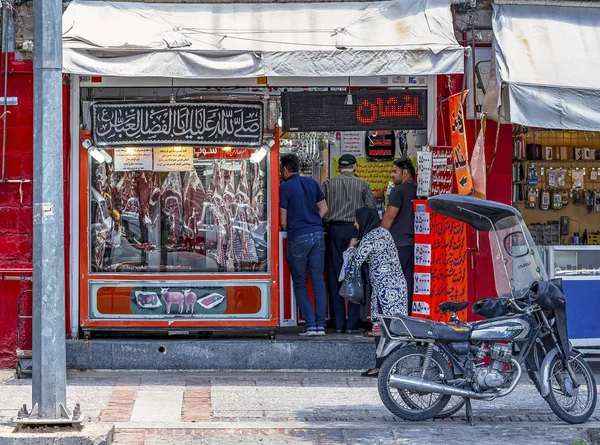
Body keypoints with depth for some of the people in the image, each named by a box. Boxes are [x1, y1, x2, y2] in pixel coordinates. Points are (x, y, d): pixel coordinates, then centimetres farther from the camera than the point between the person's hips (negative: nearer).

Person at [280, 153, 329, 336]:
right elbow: (324, 209, 15)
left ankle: (310, 324, -3)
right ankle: (320, 324, 1)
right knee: (318, 281, 5)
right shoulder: (312, 183, 11)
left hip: (298, 238, -5)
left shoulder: (285, 187, -5)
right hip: (318, 234, 5)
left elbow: (283, 220, -4)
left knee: (300, 283, 5)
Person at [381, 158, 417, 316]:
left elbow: (389, 217, -11)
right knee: (409, 282, 8)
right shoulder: (418, 191, 12)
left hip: (398, 243, -7)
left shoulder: (398, 191, -9)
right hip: (414, 242, 7)